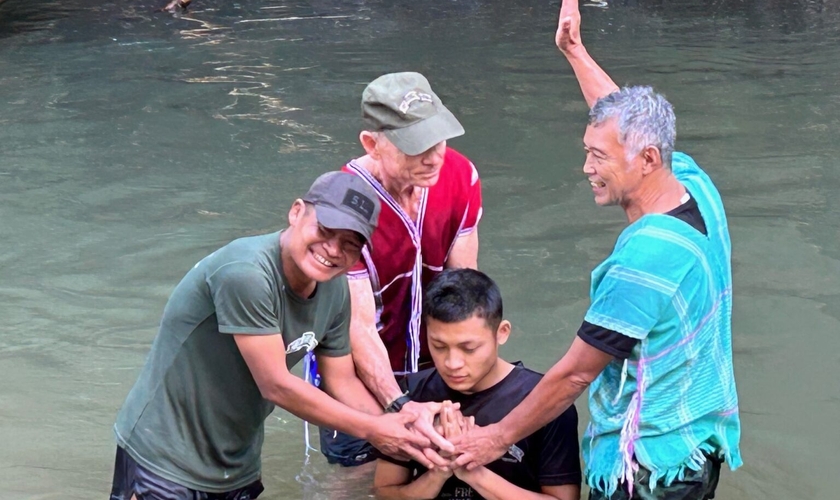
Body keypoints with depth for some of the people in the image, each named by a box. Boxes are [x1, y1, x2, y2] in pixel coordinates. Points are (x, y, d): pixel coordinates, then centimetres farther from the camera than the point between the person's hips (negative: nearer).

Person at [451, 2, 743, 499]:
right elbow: (628, 119, 17)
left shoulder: (643, 258, -28)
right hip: (702, 445, 9)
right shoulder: (698, 188, -4)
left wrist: (500, 437, -9)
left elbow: (575, 373, -20)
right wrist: (575, 51, 24)